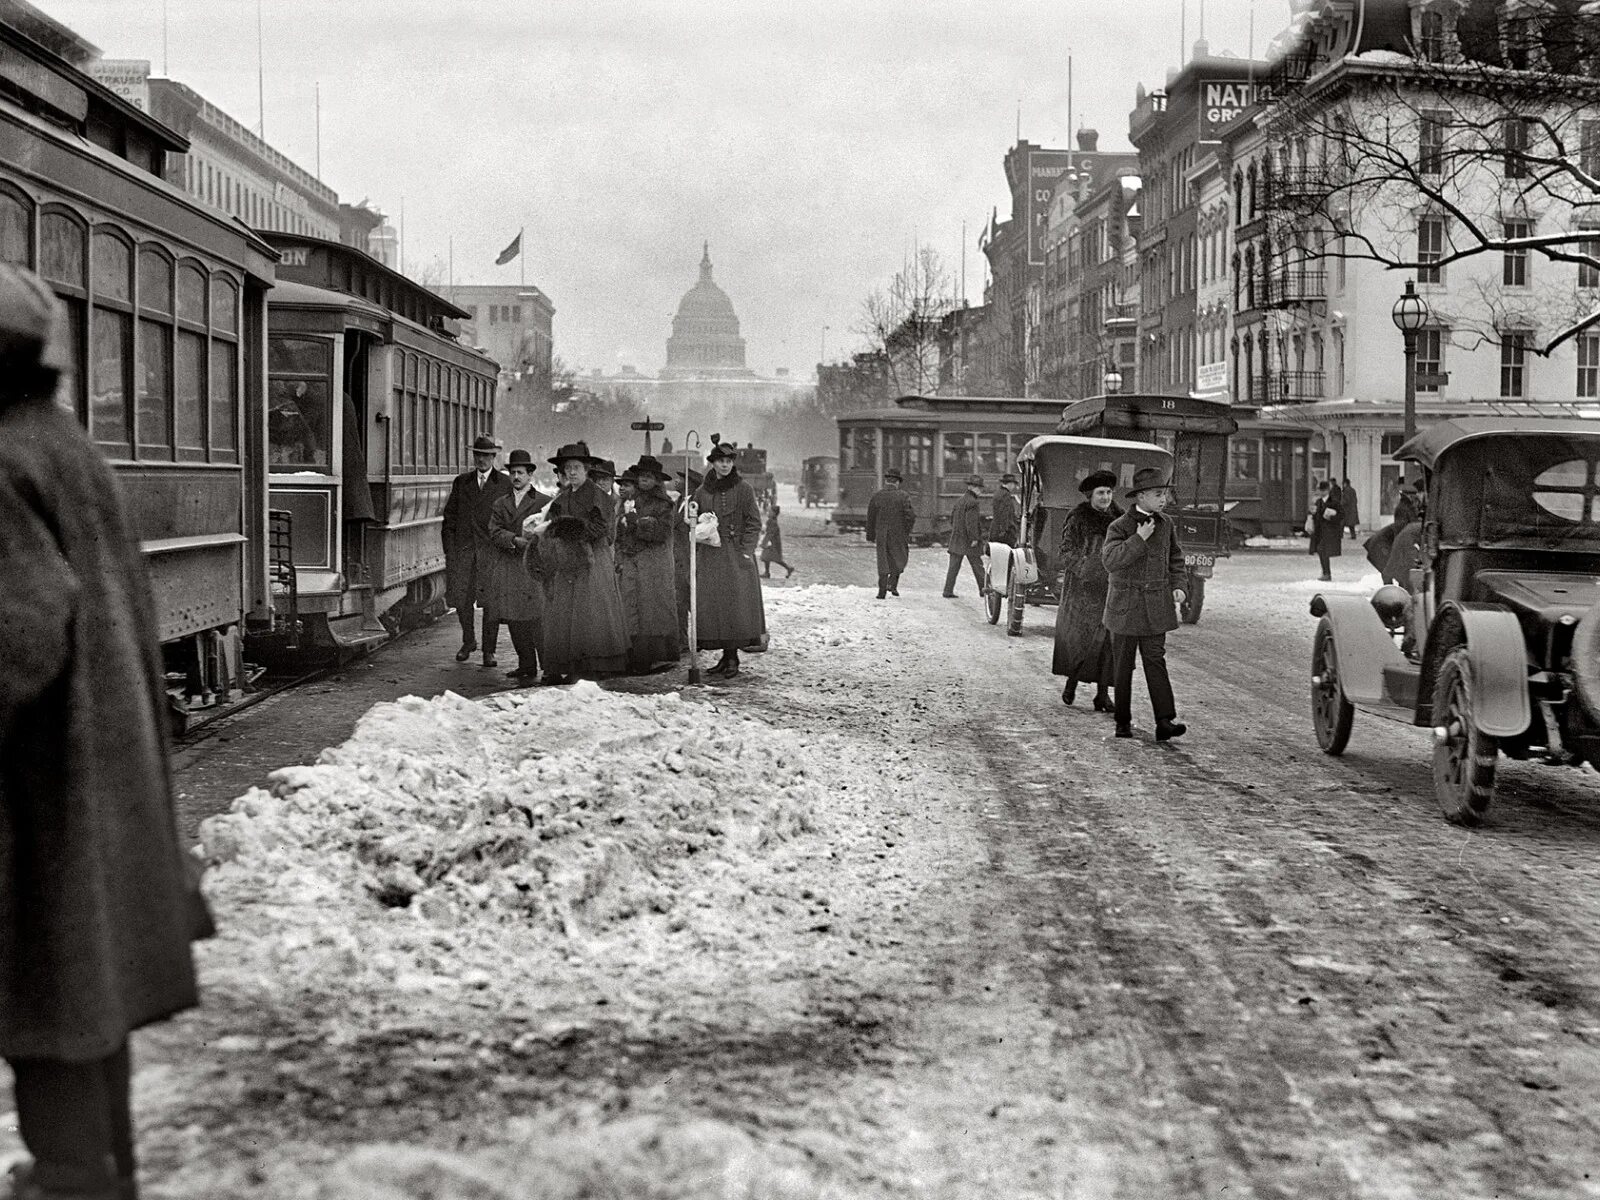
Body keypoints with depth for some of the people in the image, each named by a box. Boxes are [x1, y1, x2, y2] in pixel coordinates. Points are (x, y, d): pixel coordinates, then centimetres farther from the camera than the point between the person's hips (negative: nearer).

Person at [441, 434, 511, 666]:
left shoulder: (505, 483, 5)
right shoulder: (461, 482, 13)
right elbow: (450, 516, 12)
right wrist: (449, 548, 4)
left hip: (492, 550, -2)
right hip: (462, 550, 2)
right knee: (460, 598, 1)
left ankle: (488, 650, 7)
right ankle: (468, 641, 24)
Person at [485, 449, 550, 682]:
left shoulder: (544, 502, 5)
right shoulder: (500, 504, 17)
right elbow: (495, 532, 3)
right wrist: (515, 540, -14)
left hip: (532, 567, -5)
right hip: (506, 569, 5)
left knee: (536, 620, -11)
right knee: (515, 621, 4)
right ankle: (526, 666, 12)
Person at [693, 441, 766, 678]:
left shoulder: (744, 490, 0)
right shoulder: (703, 491, 12)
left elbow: (753, 524, -2)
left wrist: (746, 551, -10)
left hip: (735, 556, -4)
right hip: (709, 556, 4)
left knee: (735, 605, -7)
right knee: (711, 605, 2)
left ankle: (733, 657, -3)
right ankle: (725, 656, 9)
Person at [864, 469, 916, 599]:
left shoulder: (876, 495, -1)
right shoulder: (903, 496, -8)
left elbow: (870, 517, 3)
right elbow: (911, 515, -14)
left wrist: (871, 536, 12)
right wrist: (907, 532, -1)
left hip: (881, 534, 2)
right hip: (898, 534, -2)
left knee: (883, 561, 11)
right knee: (900, 559, 18)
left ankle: (882, 590, 5)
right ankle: (892, 583, 3)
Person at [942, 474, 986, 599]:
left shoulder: (960, 500, 13)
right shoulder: (972, 502, -15)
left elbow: (952, 517, 20)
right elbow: (971, 522, -21)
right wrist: (974, 538, -19)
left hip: (957, 539, 8)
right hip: (969, 541, -8)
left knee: (954, 566, 4)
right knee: (977, 566, 5)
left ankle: (948, 590, 0)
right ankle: (983, 589, 13)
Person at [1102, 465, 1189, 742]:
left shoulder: (1165, 525, 7)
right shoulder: (1119, 526, -7)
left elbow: (1176, 559, 19)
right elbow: (1110, 560, -21)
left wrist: (1177, 586, 4)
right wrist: (1139, 539, -23)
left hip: (1156, 607, 3)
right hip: (1125, 605, -3)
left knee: (1155, 661, -4)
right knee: (1123, 665, 5)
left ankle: (1165, 721, -11)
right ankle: (1123, 721, 15)